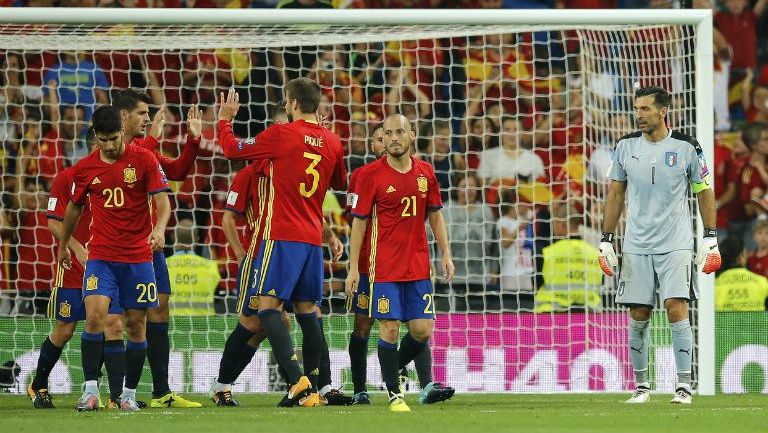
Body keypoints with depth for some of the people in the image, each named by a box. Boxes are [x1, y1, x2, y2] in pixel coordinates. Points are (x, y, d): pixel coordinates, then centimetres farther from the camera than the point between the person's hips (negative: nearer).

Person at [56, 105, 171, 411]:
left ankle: (129, 394, 14)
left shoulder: (144, 160, -4)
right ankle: (90, 390, -16)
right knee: (94, 315, -18)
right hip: (100, 256, 1)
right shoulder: (84, 168, 3)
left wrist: (159, 228, -29)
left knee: (136, 325, 2)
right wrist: (63, 245, 29)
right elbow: (74, 207, 19)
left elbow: (162, 200, -9)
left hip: (138, 257, -1)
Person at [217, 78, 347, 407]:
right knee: (306, 311, 11)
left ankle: (296, 378, -24)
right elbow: (340, 183, 27)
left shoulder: (280, 135, -8)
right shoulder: (332, 142, 8)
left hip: (282, 236, -6)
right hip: (313, 239, 6)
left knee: (268, 306, -8)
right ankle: (311, 388, 10)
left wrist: (224, 120, 20)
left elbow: (231, 149, 3)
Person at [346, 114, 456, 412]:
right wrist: (353, 268, -5)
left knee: (423, 329, 1)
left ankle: (394, 368, 27)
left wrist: (446, 254, 10)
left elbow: (435, 215, 17)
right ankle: (394, 394, 3)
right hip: (384, 266, -4)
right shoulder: (372, 175, -4)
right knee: (389, 328, -6)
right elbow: (359, 222, -2)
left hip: (418, 265, 4)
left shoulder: (425, 173, 7)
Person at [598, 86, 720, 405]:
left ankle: (684, 385, -8)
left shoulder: (685, 147, -3)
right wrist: (606, 240, 8)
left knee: (676, 309, -13)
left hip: (675, 244, -3)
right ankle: (641, 386, 13)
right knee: (638, 316, 2)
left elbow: (704, 192, 7)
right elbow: (616, 194, 12)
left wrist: (710, 238, 2)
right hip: (637, 245, 3)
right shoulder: (626, 147, 4)